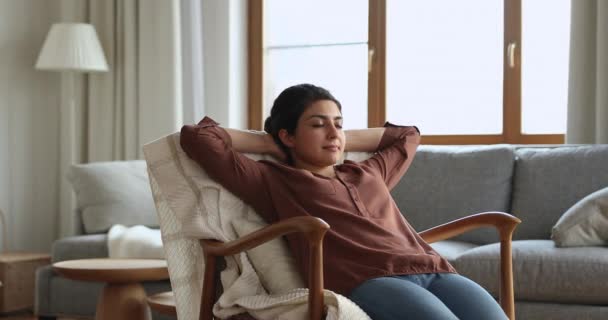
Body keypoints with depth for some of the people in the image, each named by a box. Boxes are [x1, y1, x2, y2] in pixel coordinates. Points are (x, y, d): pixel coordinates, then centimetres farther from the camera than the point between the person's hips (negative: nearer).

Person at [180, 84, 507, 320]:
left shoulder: (369, 173, 35)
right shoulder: (274, 182, 20)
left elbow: (408, 136, 55)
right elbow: (197, 137, 15)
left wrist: (343, 139, 42)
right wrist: (269, 144, 26)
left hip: (435, 272, 6)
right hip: (369, 281, -6)